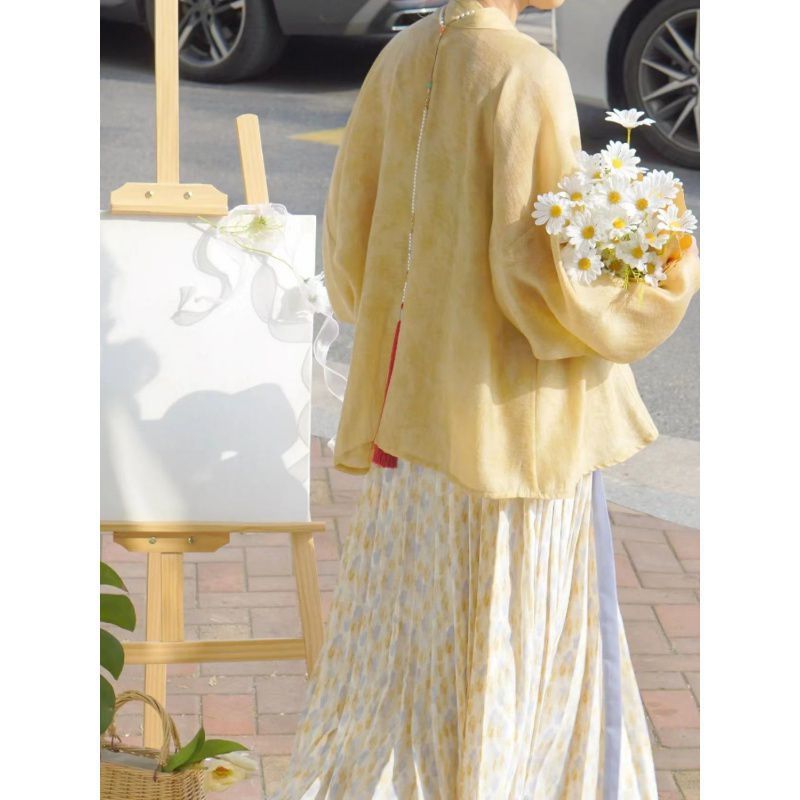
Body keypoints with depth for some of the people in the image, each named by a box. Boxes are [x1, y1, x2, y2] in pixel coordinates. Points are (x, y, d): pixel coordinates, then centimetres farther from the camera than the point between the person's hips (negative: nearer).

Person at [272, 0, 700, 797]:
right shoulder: (527, 74, -18)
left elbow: (351, 230, 10)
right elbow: (544, 270, -21)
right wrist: (674, 279, -6)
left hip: (415, 394, 7)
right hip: (513, 404, -7)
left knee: (406, 623, 18)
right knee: (512, 638, 9)